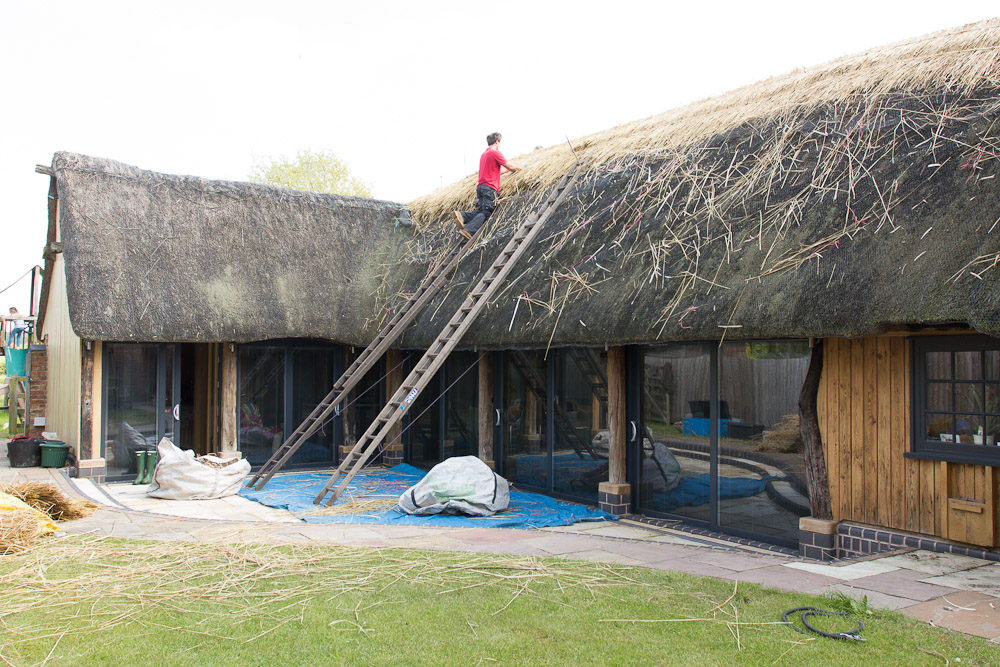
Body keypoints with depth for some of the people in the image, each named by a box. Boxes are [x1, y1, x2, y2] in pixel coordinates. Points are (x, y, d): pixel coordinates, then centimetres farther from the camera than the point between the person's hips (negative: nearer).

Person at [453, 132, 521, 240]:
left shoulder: (484, 154, 24)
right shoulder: (496, 153, -3)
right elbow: (510, 167, 2)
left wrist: (509, 170, 41)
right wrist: (518, 169, 23)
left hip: (481, 186, 8)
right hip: (490, 187, -8)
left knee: (480, 210, 5)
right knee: (486, 213, -14)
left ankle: (462, 215, -19)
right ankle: (468, 230, -31)